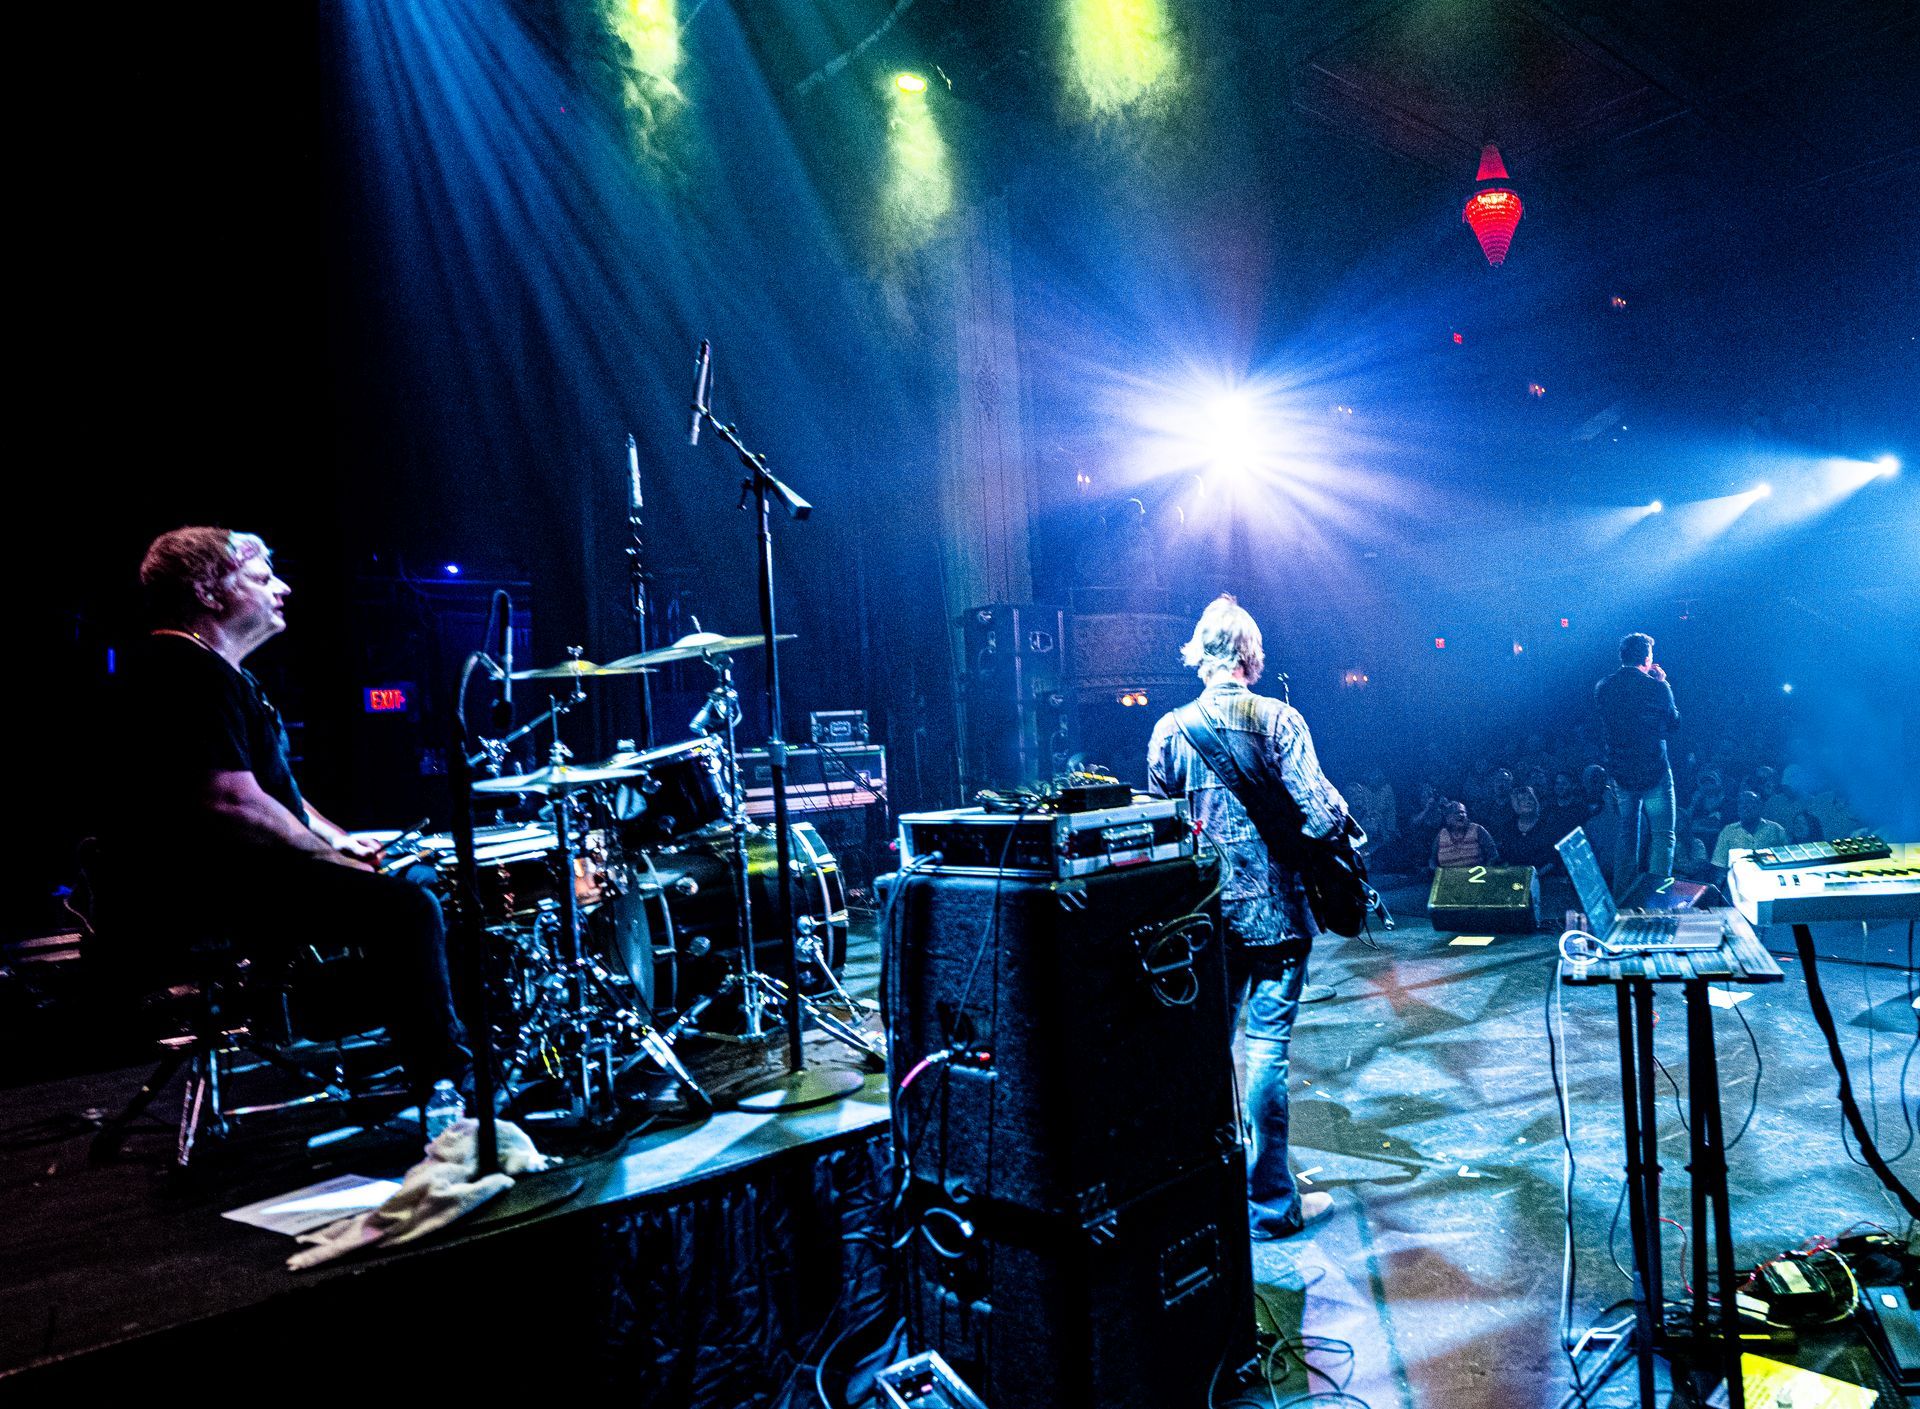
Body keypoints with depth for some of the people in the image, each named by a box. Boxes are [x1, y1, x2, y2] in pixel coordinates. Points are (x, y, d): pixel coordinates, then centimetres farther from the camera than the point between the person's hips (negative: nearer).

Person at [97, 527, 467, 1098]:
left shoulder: (222, 672, 21)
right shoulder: (187, 671, -16)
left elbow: (268, 782, 27)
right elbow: (233, 803, -26)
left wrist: (337, 839, 15)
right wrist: (330, 856, -15)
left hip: (218, 877, 12)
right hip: (195, 894, -12)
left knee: (417, 879, 16)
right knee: (405, 905, -25)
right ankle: (449, 1088, -19)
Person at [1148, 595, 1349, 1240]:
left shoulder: (1170, 728, 1)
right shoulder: (1277, 718, -9)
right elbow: (1319, 815, -16)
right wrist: (1341, 818, 5)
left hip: (1203, 915, 3)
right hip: (1275, 911, -3)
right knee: (1267, 1050, 3)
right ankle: (1271, 1203, 12)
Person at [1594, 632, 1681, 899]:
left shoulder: (1603, 688, -1)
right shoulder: (1656, 687, -14)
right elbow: (1673, 722, 2)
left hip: (1620, 774, 5)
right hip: (1654, 772, -5)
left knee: (1627, 835, 16)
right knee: (1663, 834, 4)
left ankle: (1622, 897, 19)